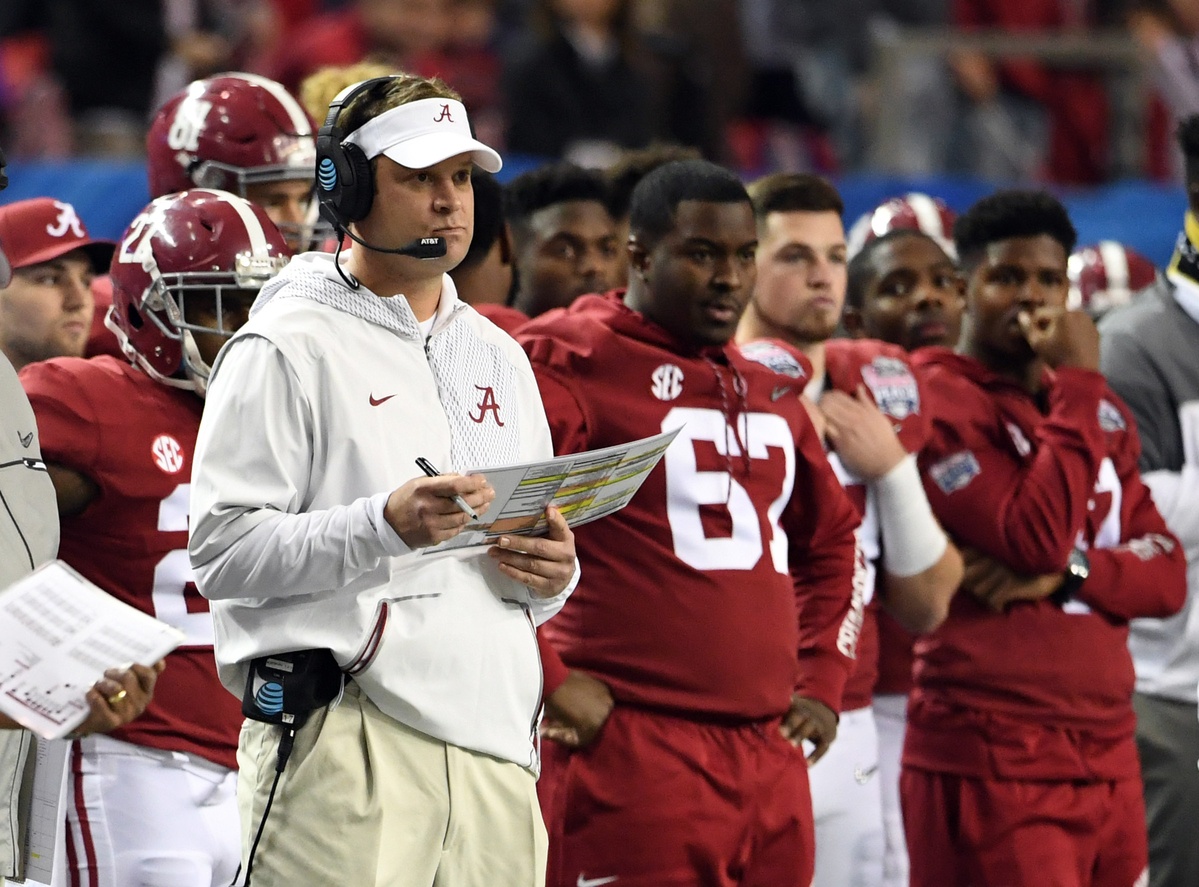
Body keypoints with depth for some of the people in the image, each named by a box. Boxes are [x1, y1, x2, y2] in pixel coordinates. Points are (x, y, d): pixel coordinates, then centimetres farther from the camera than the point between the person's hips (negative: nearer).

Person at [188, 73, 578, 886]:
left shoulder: (499, 358, 21)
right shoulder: (289, 348, -1)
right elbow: (221, 552, -10)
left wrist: (552, 575, 2)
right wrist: (385, 525, -21)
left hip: (494, 746, 6)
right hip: (349, 746, -6)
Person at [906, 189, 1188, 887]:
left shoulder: (1101, 412, 18)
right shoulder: (934, 404, -6)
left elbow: (1167, 574, 11)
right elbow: (1036, 539, -18)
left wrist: (1067, 572, -9)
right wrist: (1078, 384, -11)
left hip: (1109, 756, 7)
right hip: (991, 767, -7)